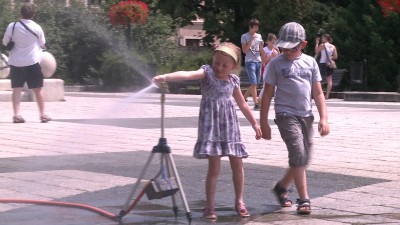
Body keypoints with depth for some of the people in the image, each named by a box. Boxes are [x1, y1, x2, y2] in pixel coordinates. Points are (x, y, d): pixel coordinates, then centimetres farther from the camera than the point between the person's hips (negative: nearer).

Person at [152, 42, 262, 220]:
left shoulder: (233, 81, 7)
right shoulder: (207, 72, -7)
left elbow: (243, 105, 20)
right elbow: (188, 75, -27)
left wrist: (255, 124, 22)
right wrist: (166, 77, -43)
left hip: (230, 125, 5)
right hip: (211, 125, -5)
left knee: (237, 164, 7)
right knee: (214, 167, -6)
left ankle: (239, 202, 23)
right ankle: (210, 206, 4)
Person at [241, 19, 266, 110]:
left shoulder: (259, 36, 15)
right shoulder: (245, 36, 0)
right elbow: (244, 50, -8)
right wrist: (252, 39, -11)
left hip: (259, 61, 6)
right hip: (250, 62, -6)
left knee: (255, 84, 7)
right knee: (253, 84, -11)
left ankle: (243, 99, 21)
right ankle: (256, 104, -11)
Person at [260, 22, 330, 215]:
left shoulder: (310, 62, 7)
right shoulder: (276, 64, -2)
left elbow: (318, 93, 9)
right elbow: (267, 94, 1)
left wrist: (324, 118, 1)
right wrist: (263, 122, -1)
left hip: (306, 116, 5)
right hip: (286, 115, -5)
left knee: (304, 159, 10)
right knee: (298, 154, -17)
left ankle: (281, 187, 33)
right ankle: (304, 199, -12)